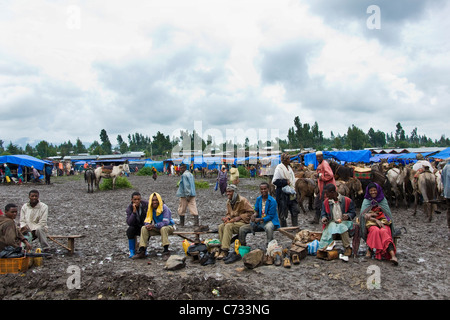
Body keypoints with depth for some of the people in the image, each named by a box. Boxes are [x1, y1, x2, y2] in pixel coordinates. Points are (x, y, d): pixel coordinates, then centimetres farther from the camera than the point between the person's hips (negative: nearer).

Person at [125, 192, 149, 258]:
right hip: (135, 227, 1)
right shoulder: (129, 208, -14)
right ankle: (132, 251, -13)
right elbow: (129, 223, -26)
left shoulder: (146, 204, -16)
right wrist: (134, 211, -36)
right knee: (130, 230, -31)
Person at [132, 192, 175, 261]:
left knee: (163, 228, -39)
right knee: (144, 228, -15)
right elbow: (147, 221, 3)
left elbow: (166, 222, -25)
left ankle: (166, 251, -34)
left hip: (168, 227, -5)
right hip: (157, 228, 6)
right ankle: (142, 251, -17)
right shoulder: (150, 209, 0)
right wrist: (148, 225, -22)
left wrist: (153, 226, -31)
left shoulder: (164, 208, -18)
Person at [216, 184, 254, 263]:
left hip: (242, 222, -7)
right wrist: (226, 217, 2)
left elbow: (250, 212, -11)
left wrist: (239, 217, -17)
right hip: (232, 221, 7)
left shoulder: (242, 200, -9)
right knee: (221, 227, -21)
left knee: (228, 226, -33)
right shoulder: (228, 202, 14)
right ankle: (221, 248, -22)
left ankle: (225, 251, -34)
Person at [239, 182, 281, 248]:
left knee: (268, 227, -44)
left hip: (270, 221, -6)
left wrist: (259, 219, -24)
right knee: (242, 229, -3)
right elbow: (256, 210, 12)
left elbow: (271, 216, -15)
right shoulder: (258, 199, 6)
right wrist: (254, 215, -13)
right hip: (259, 223, 6)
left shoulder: (272, 201, -13)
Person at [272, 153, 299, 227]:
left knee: (295, 210, 9)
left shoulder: (289, 167, 13)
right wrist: (285, 182, -18)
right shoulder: (279, 168, -13)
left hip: (291, 194, 8)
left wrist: (293, 187, 13)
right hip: (283, 194, -8)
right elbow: (274, 181, -17)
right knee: (283, 213, 1)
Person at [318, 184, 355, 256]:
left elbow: (353, 213, 4)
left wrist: (347, 216, -19)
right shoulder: (326, 202, 8)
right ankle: (323, 248, -33)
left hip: (344, 222, -2)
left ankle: (347, 248, -21)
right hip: (332, 223, 2)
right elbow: (323, 213, 13)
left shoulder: (347, 201, -1)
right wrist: (324, 218, -11)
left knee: (342, 227, -36)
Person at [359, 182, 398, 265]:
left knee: (383, 231, -34)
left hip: (383, 221, 0)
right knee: (375, 230, -36)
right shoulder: (366, 201, 13)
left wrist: (372, 214, -6)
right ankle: (370, 250, -27)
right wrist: (376, 220, -14)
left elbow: (386, 213, 7)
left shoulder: (383, 199, 15)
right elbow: (364, 215, 2)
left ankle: (392, 255, -46)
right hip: (371, 222, 0)